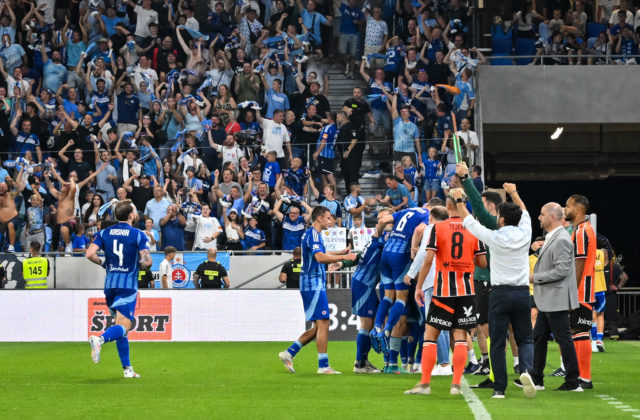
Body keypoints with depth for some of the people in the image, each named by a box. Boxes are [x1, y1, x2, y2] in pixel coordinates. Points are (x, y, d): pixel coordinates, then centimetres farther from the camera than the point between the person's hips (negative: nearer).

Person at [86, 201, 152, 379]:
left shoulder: (104, 233, 5)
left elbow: (90, 254, -6)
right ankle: (100, 339, -41)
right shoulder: (138, 235, -5)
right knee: (124, 325, -10)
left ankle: (127, 368, 14)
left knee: (121, 326, 15)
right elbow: (147, 261, -11)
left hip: (110, 284, 5)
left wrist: (102, 263, 13)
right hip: (128, 285, -5)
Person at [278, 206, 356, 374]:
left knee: (318, 327, 11)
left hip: (314, 285, 10)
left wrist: (340, 253, 33)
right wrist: (343, 257, -24)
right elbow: (320, 257, -26)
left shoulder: (311, 234, 20)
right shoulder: (313, 234, -12)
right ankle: (323, 366, -11)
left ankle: (289, 353, 11)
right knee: (323, 324, -10)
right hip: (313, 285, -10)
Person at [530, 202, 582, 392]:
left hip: (557, 300, -11)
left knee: (564, 339, -5)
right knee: (538, 337, 14)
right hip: (547, 300, 11)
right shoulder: (551, 238, 14)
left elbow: (562, 270, -24)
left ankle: (573, 382, 1)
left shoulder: (561, 240, -18)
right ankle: (536, 379, 22)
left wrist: (535, 277, -17)